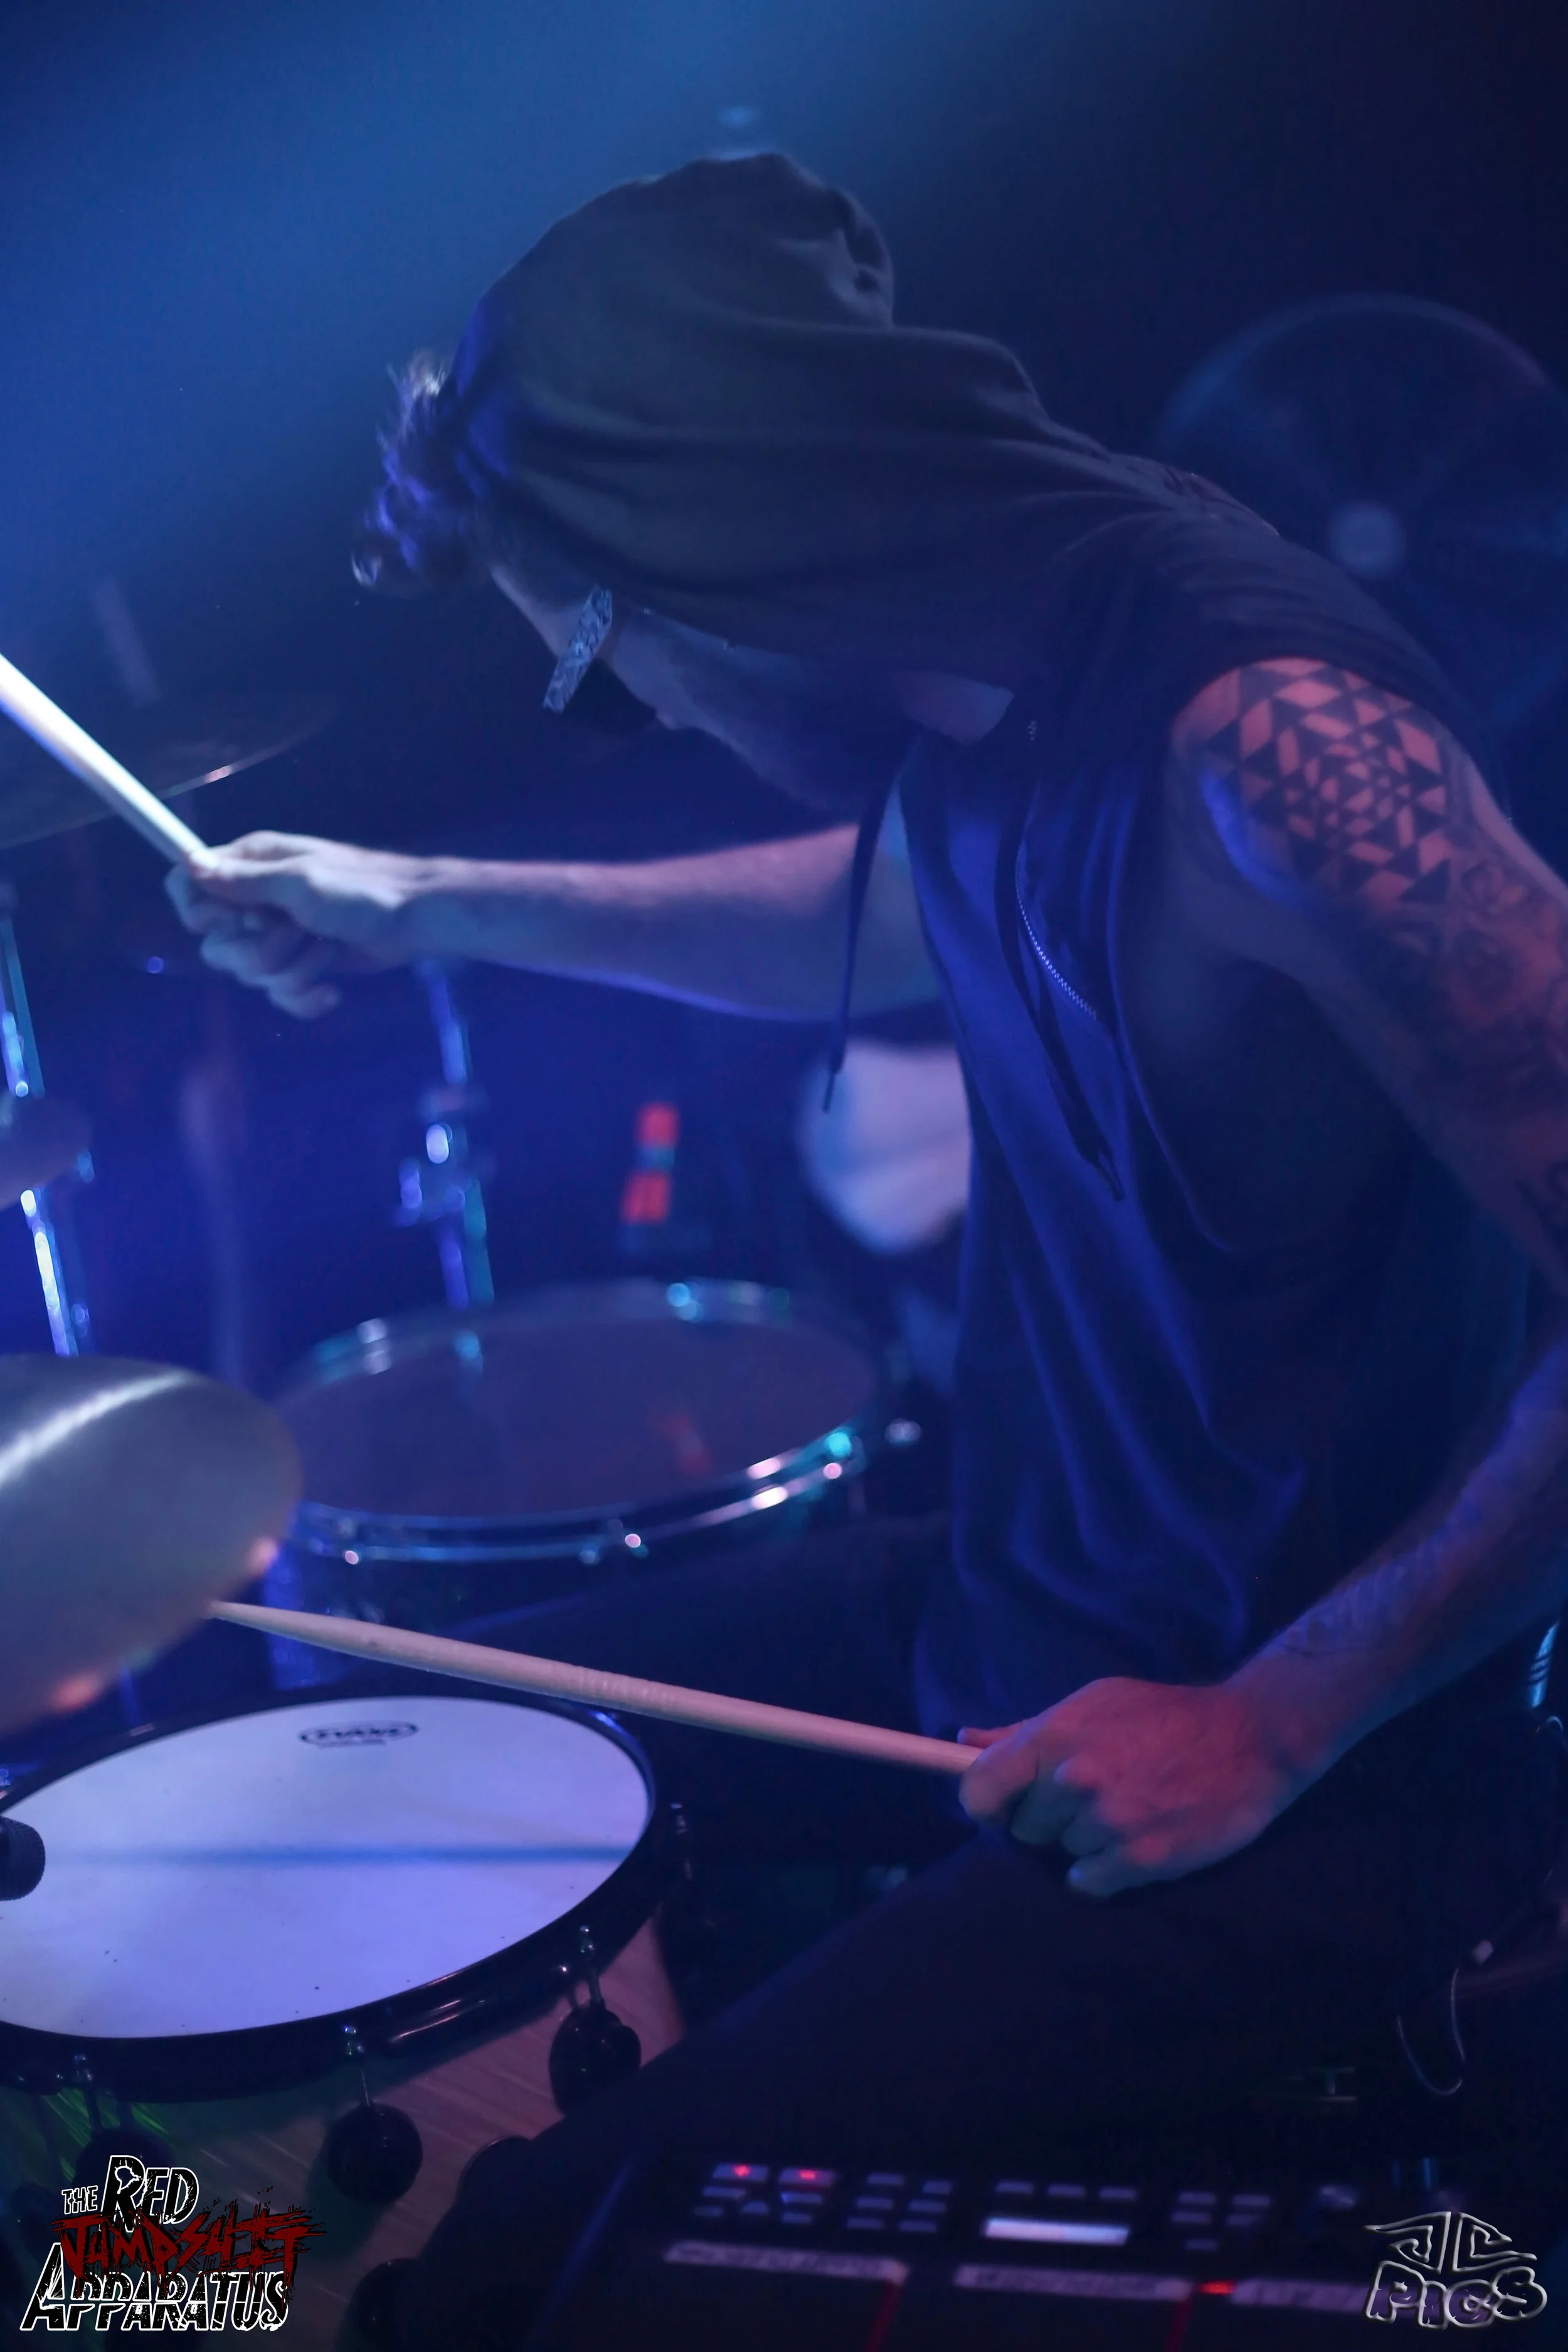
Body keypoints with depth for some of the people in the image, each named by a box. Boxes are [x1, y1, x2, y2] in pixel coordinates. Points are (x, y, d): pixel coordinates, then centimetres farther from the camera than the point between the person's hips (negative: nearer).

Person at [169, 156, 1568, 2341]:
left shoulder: (1265, 747, -28)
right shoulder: (996, 691, 0)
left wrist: (1275, 1726, -22)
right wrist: (431, 905, 21)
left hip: (1314, 1767, -9)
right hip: (1026, 1611, 9)